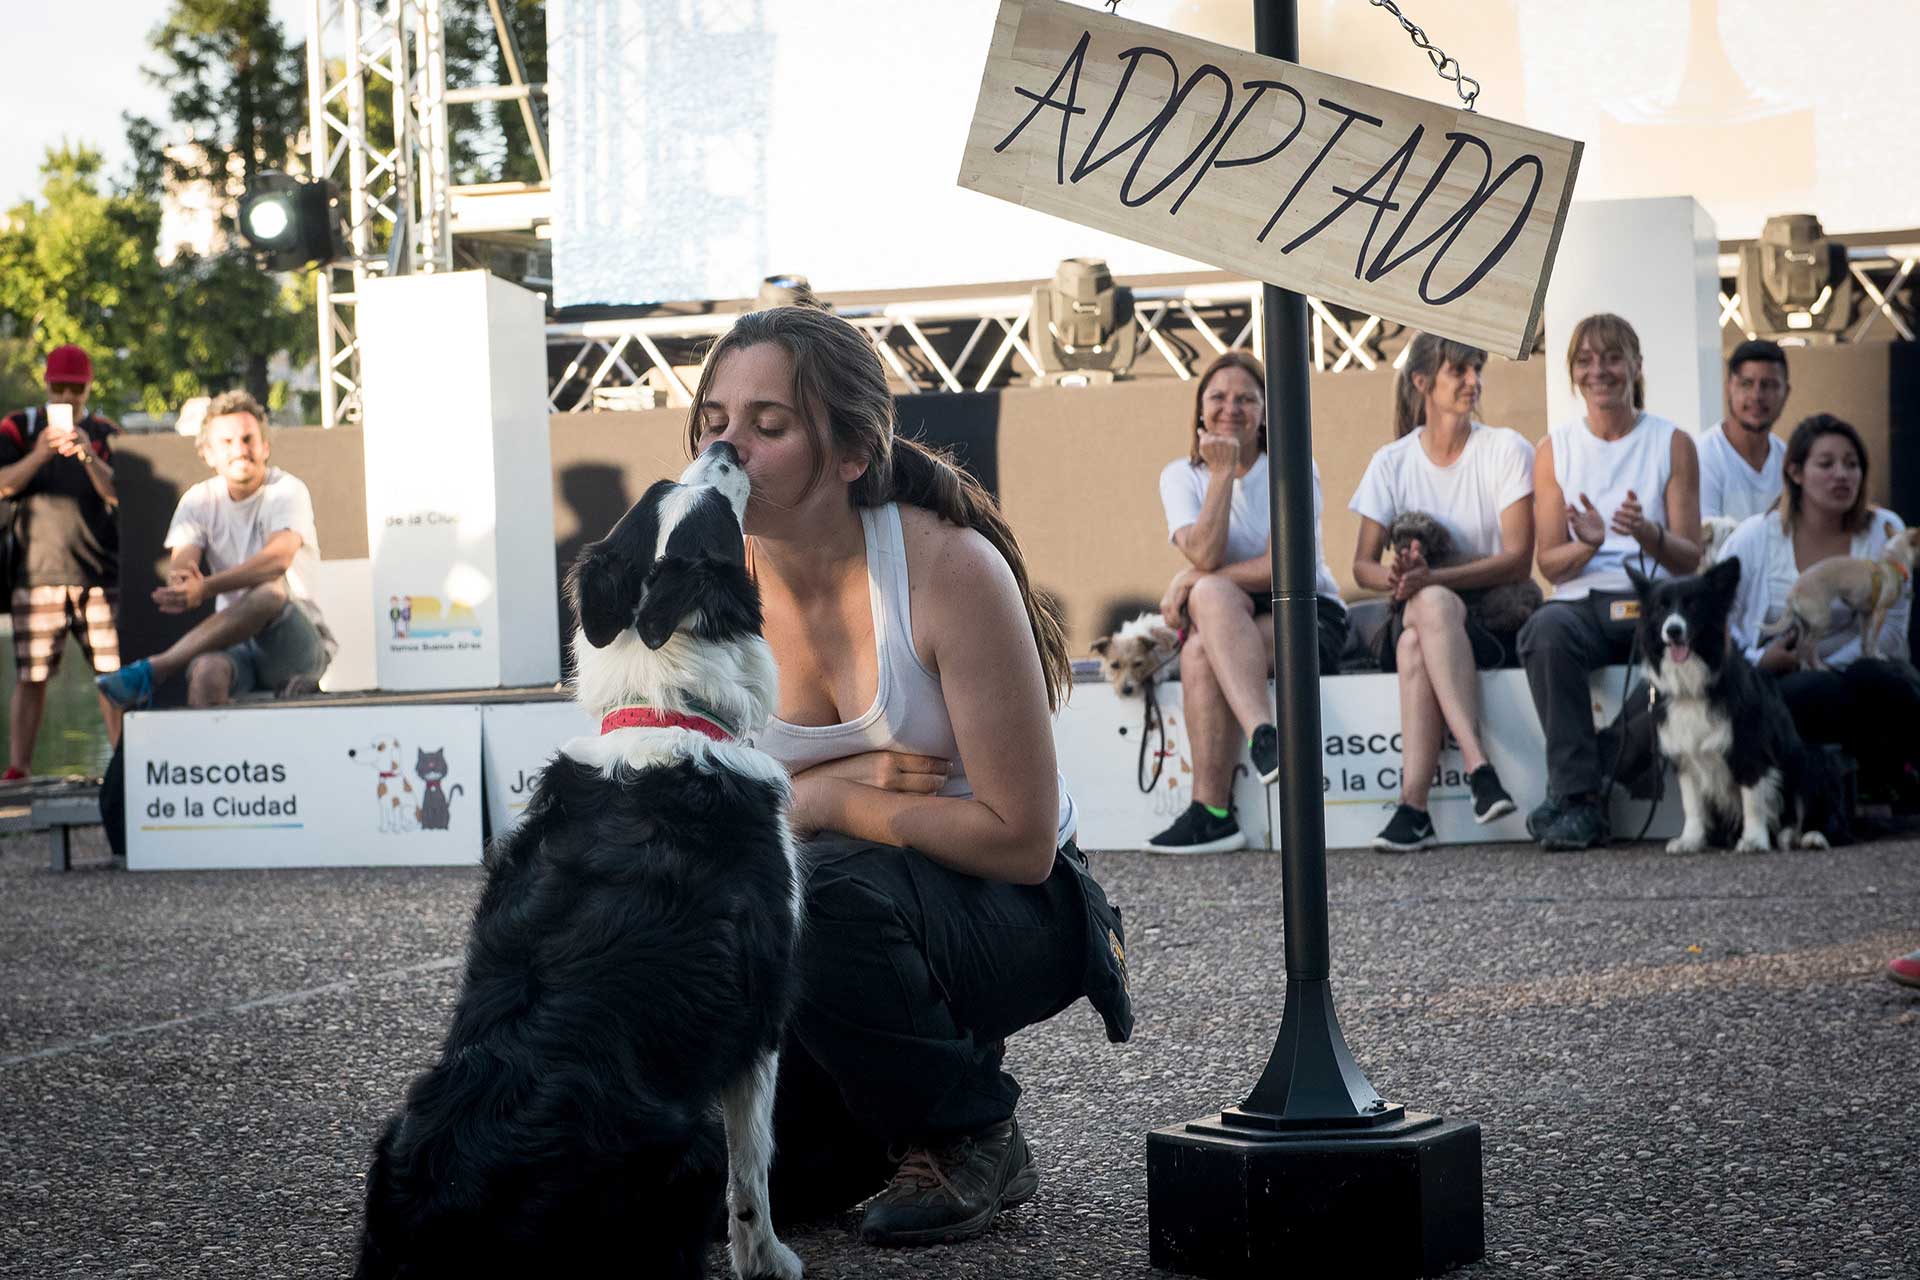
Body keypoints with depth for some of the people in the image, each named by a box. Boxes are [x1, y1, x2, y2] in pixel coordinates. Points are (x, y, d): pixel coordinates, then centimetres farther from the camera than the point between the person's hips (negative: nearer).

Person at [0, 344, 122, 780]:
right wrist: (40, 454, -19)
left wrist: (88, 455, -16)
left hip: (100, 570, 1)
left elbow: (118, 494, 0)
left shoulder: (106, 433, 12)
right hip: (37, 571, -1)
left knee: (114, 671, -1)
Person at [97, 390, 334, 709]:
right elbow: (181, 563, -6)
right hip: (237, 645, 2)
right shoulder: (200, 500, 10)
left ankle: (150, 671, -34)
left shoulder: (288, 491, -4)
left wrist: (205, 587, -37)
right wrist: (182, 583, -34)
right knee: (206, 671, -35)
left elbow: (279, 558, -23)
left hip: (299, 649, -2)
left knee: (271, 590, -36)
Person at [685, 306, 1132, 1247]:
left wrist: (818, 800, -20)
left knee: (816, 889, -35)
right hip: (834, 922, 4)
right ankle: (868, 1129, 18)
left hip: (1013, 913, -4)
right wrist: (819, 789, -22)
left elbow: (1020, 838, -21)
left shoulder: (951, 569, -22)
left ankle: (969, 1140, -10)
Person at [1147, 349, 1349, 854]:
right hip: (1228, 619, 2)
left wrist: (1192, 580, -12)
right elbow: (1205, 556, -11)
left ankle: (1211, 811, -35)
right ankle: (1263, 735, -46)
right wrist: (1222, 474, -14)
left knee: (1201, 653, -31)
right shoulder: (1181, 476, 7)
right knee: (1212, 595, -34)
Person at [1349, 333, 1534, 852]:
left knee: (1424, 621, -36)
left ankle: (1413, 803, -44)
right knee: (1426, 606, -36)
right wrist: (1395, 577, -21)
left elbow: (1518, 560, -10)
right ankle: (1478, 766, -46)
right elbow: (1363, 564, 5)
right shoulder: (1392, 463, 8)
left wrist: (1432, 578, -25)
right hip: (1416, 615, 2)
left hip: (1496, 616, -2)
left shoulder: (1507, 450, -1)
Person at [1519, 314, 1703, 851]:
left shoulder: (1673, 444, 10)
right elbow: (1550, 563, 9)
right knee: (1546, 629, -36)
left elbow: (1689, 559, 6)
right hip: (1582, 603, 1)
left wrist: (1649, 535, -17)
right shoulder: (1554, 450, 12)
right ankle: (1578, 797, -36)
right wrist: (1587, 544, -14)